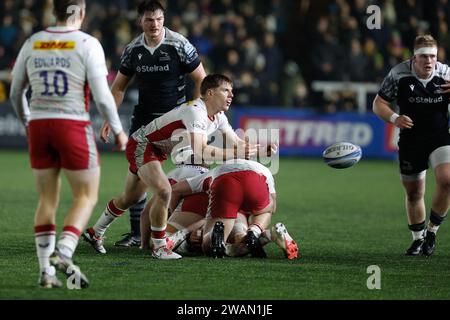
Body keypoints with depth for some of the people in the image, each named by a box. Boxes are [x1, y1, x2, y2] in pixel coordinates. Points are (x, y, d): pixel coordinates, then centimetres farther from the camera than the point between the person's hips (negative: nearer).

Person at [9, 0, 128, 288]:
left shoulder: (32, 43, 7)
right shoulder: (88, 44, -7)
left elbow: (16, 93, 14)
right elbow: (102, 96, -10)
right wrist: (118, 131, 4)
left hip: (39, 125, 4)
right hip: (73, 125, -4)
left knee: (48, 199, 13)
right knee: (86, 197, 5)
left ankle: (46, 270, 6)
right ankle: (63, 253, -17)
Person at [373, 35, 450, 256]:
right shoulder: (399, 74, -10)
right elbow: (378, 104, -3)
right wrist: (394, 118, -22)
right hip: (410, 141, 0)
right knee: (413, 193, 6)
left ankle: (432, 230, -3)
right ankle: (418, 239, 27)